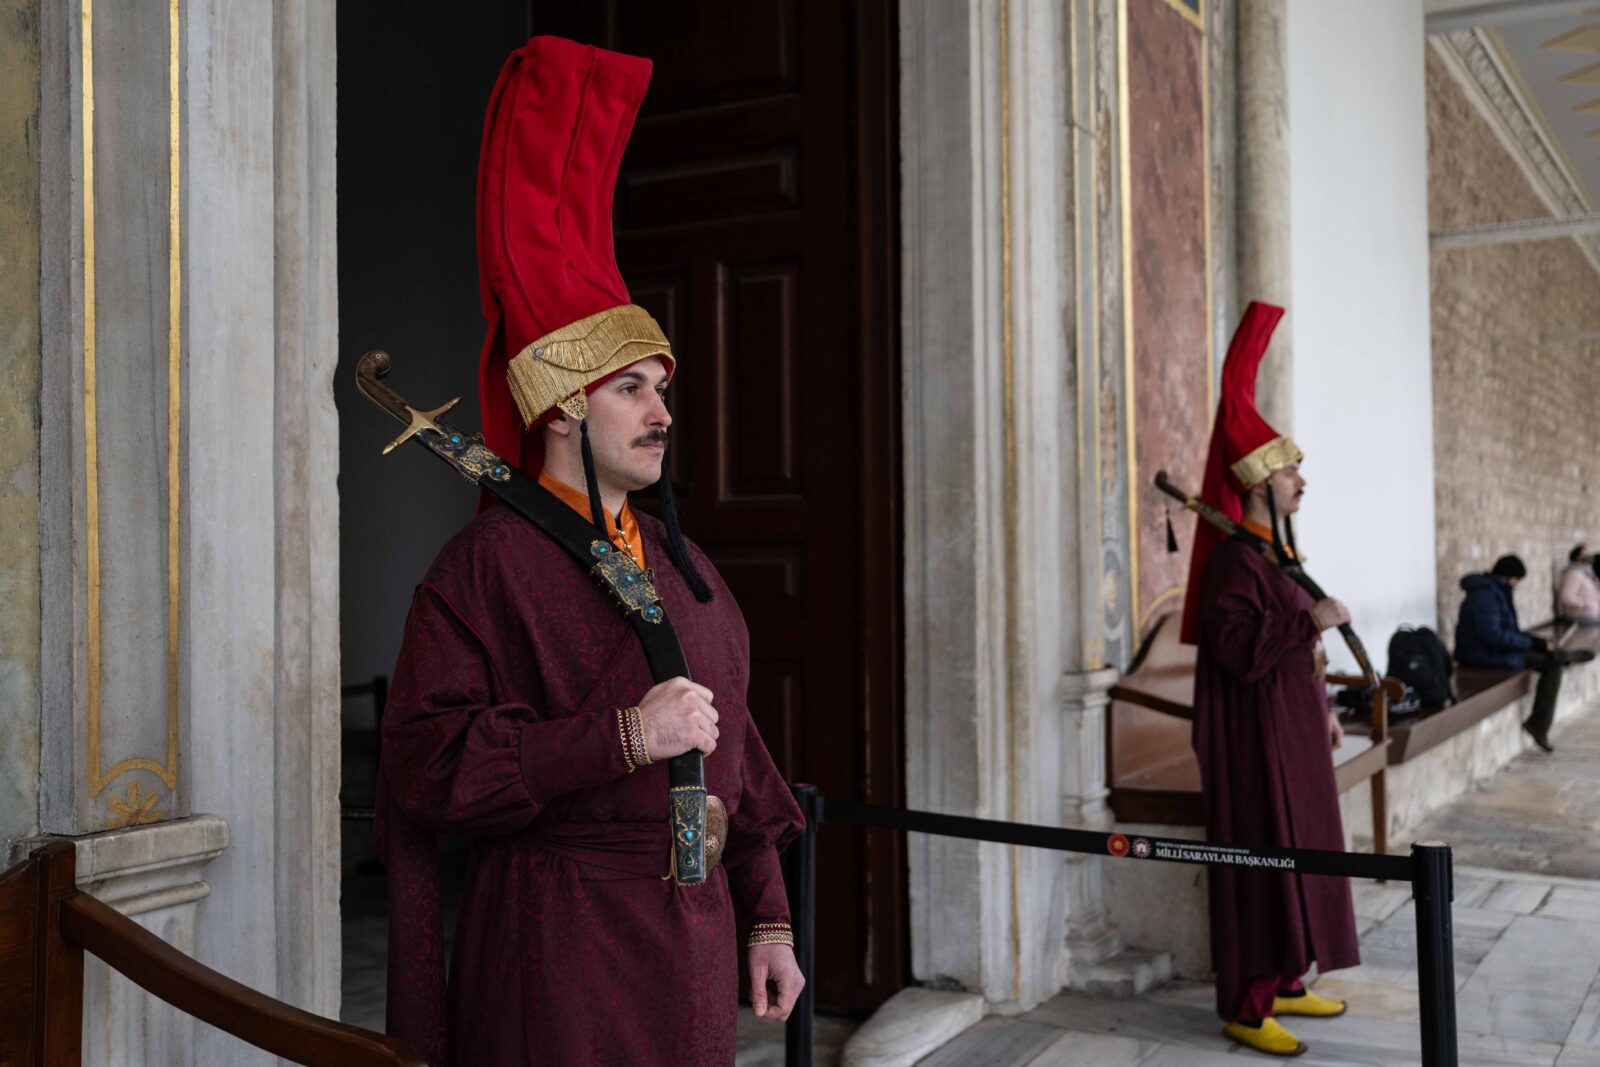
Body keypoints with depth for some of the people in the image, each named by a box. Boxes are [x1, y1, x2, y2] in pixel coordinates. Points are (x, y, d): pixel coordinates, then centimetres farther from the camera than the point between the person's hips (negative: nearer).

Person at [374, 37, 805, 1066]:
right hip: (562, 945, -7)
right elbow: (425, 765, -19)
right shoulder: (487, 566, -11)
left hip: (695, 935, 7)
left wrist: (766, 915, 11)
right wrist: (622, 737, -24)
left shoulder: (677, 560, 10)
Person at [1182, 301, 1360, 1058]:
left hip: (1290, 730, 10)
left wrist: (1321, 707, 20)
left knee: (1295, 854, 15)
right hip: (1254, 738, -10)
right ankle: (1244, 1007, 3)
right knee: (1258, 861, -5)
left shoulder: (1275, 554, 12)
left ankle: (1281, 983, 26)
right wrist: (1313, 619, -24)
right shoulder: (1234, 561, -19)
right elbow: (1241, 650, -29)